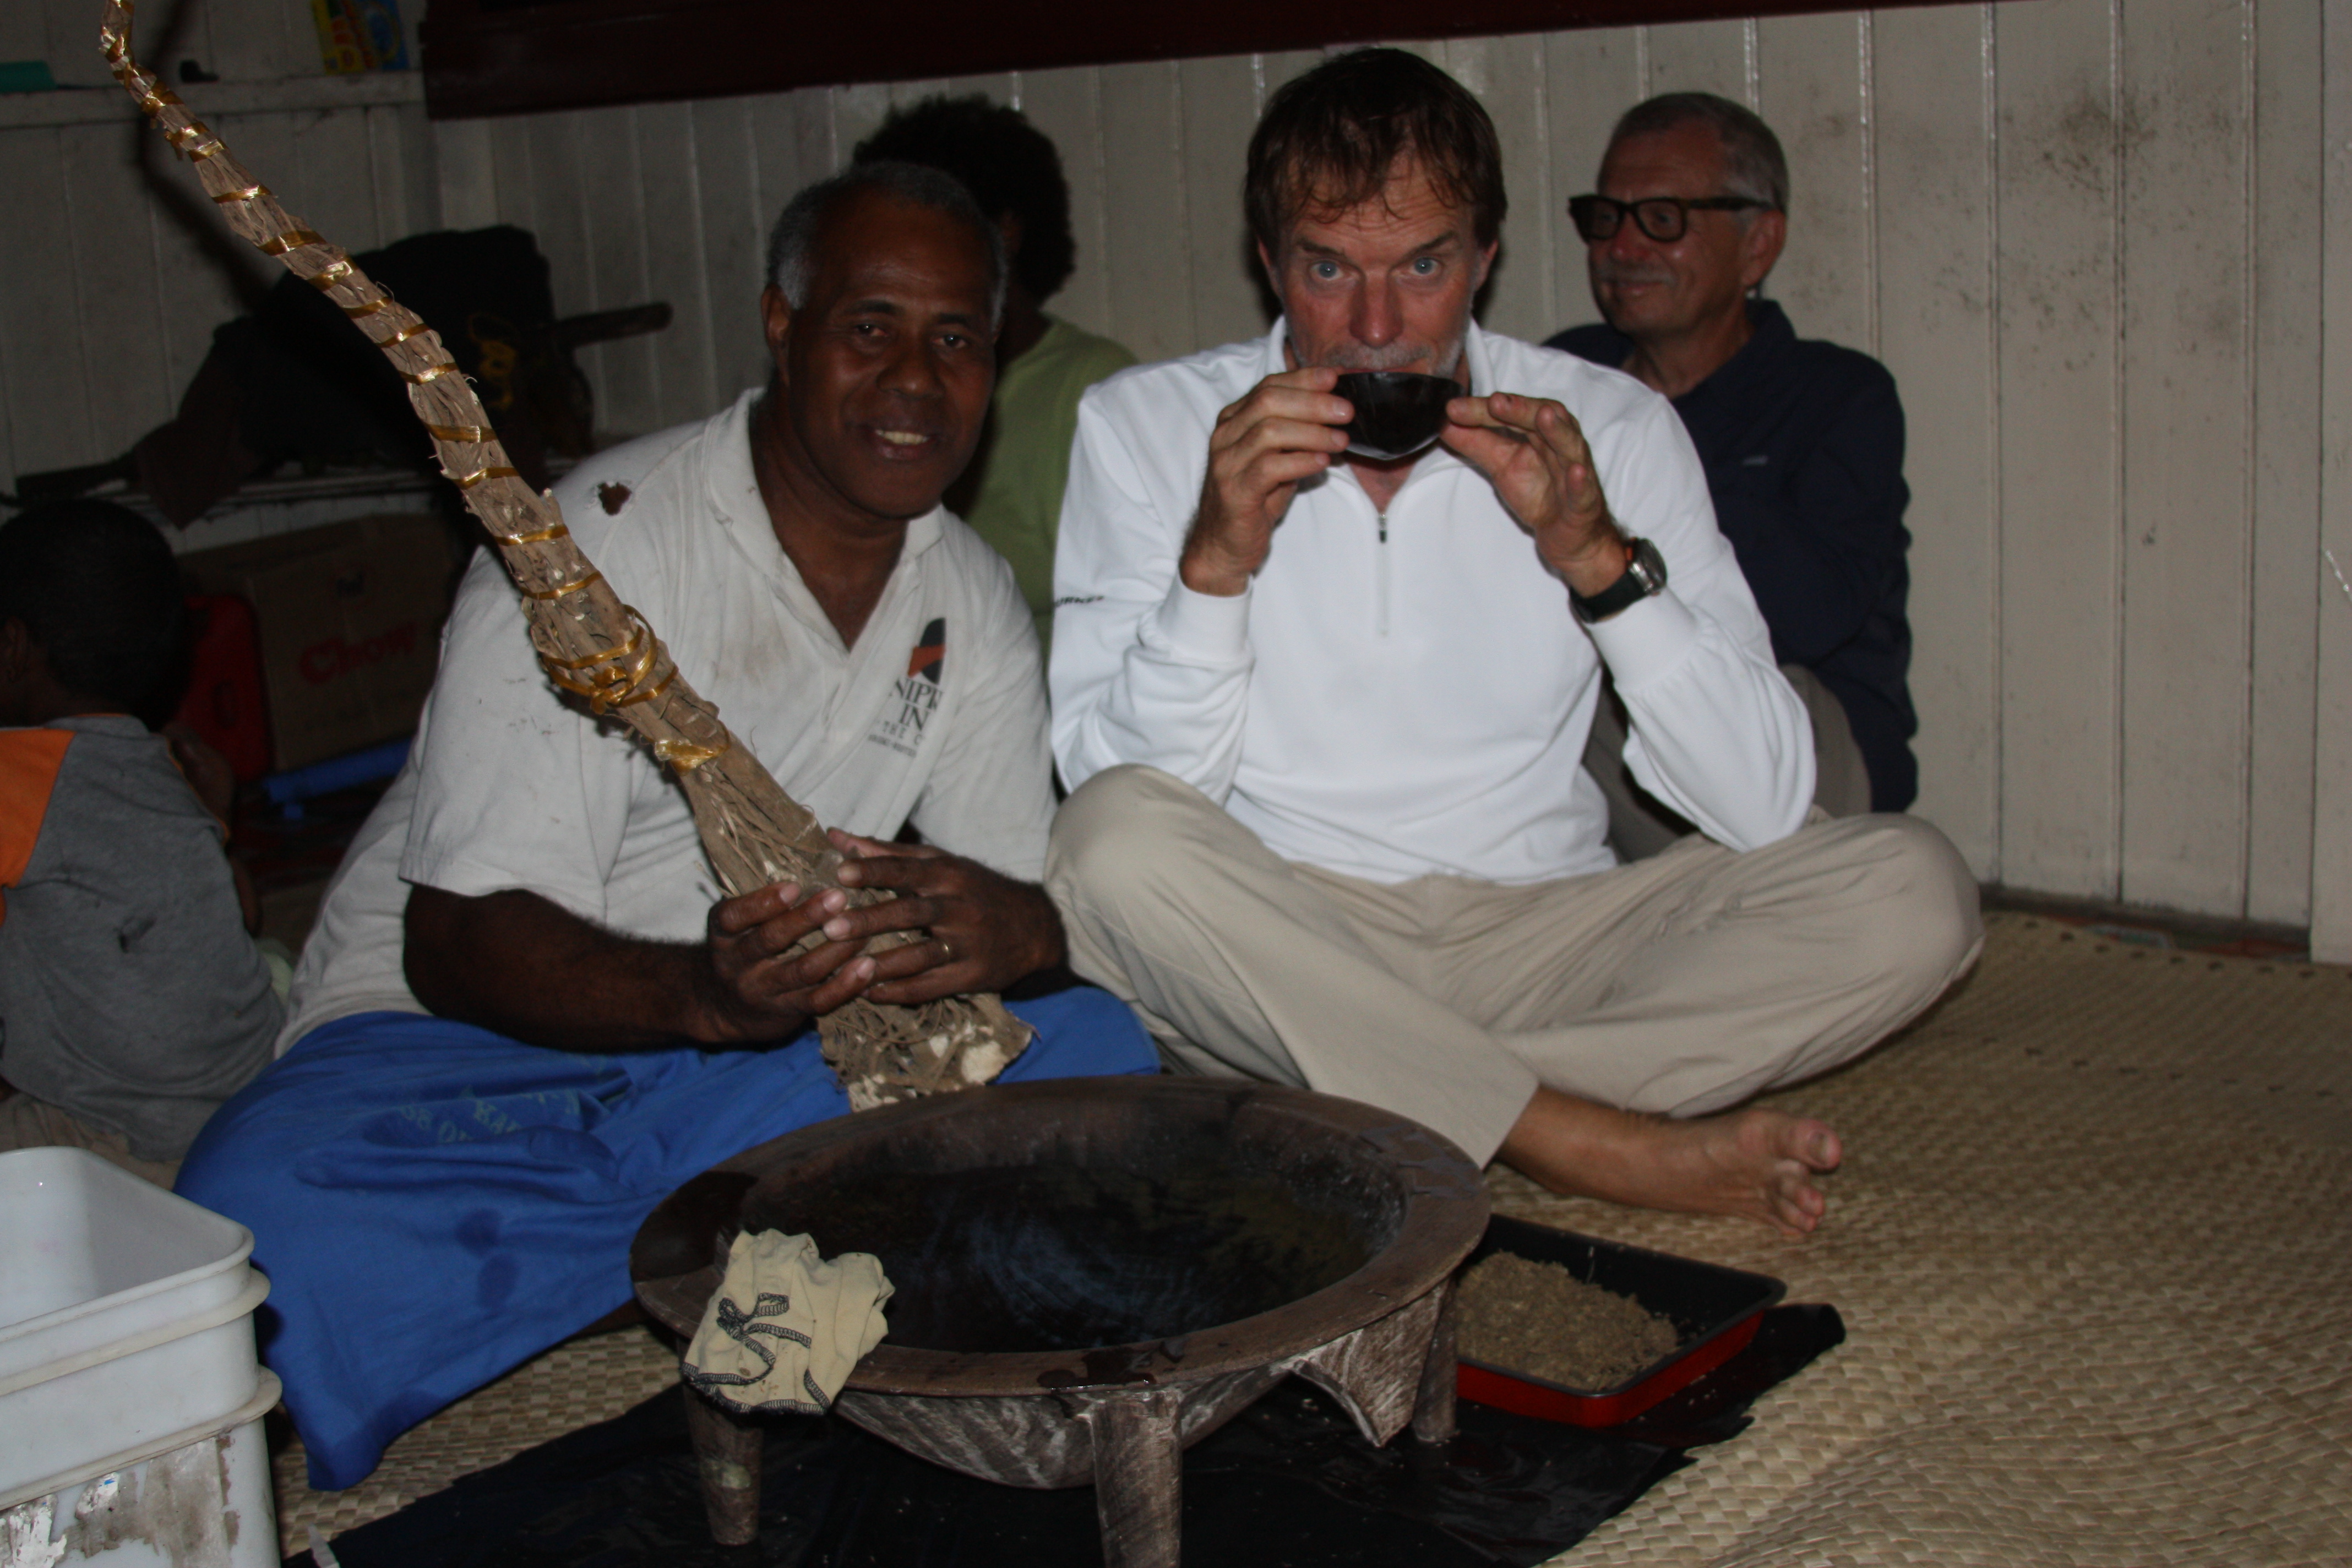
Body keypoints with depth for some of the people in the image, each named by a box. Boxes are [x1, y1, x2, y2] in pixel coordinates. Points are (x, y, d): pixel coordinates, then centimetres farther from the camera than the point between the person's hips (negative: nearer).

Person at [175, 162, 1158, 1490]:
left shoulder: (974, 601, 4)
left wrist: (1008, 927, -26)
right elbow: (460, 943, -20)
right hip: (464, 1042, -5)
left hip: (771, 1045, 5)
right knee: (267, 1220, -34)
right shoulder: (601, 546, -15)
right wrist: (704, 994, -40)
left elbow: (1039, 900, 0)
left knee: (1099, 1052, -18)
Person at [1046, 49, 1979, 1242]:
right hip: (1276, 966, -1)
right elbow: (1115, 799, -9)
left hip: (1541, 942, 2)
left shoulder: (1605, 429, 1)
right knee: (1115, 845, -32)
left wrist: (1597, 557, -17)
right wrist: (1215, 557, -22)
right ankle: (1590, 1145, -23)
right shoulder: (1146, 426, -1)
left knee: (1910, 888, -19)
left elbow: (1763, 808, -6)